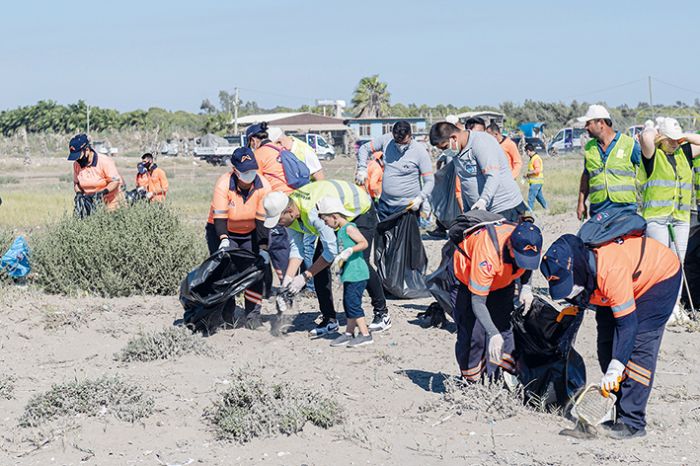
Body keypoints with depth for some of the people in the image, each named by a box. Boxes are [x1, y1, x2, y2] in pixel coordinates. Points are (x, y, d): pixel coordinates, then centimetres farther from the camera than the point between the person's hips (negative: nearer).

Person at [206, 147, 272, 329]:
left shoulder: (263, 186, -20)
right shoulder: (223, 184, -26)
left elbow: (262, 221, -16)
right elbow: (219, 218, -26)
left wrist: (263, 249, -22)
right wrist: (224, 240, -41)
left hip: (251, 233, 2)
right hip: (223, 232, -2)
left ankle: (253, 313, 0)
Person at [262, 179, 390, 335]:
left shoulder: (313, 212, -43)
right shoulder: (288, 213, -17)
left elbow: (331, 250, -41)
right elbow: (296, 248, -13)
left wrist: (305, 276, -37)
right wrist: (287, 279, -26)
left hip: (361, 212, -8)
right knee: (318, 264, -5)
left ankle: (382, 313, -1)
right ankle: (329, 319, 2)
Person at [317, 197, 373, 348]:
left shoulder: (349, 228, -12)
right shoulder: (341, 230, 16)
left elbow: (364, 243, -20)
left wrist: (349, 250, -28)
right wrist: (339, 258, 31)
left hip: (356, 272, -10)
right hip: (349, 273, 10)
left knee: (353, 302, -11)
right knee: (348, 303, 13)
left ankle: (365, 335, -8)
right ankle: (349, 333, 20)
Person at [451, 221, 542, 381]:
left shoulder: (532, 245, -28)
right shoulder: (487, 255, -45)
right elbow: (478, 303, -38)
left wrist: (526, 286, -17)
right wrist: (493, 334, -47)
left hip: (502, 282, 5)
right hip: (466, 280, -5)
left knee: (504, 328, 1)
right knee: (472, 333, -11)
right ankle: (472, 383, 4)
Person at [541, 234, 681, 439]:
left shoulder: (613, 271, -42)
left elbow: (627, 322, -37)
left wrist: (615, 368, -36)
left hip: (661, 277, -8)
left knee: (639, 344, -18)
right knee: (606, 345, 1)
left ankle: (632, 422, -17)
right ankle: (616, 411, 11)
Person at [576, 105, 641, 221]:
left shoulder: (629, 144, -1)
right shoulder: (589, 148, 13)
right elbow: (586, 176, 21)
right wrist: (581, 203, 16)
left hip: (624, 208, -4)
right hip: (598, 209, 4)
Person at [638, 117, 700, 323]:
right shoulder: (652, 154, -2)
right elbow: (646, 136, -21)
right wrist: (659, 136, -1)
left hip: (681, 218, 6)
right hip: (656, 217, -6)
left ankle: (675, 304, 13)